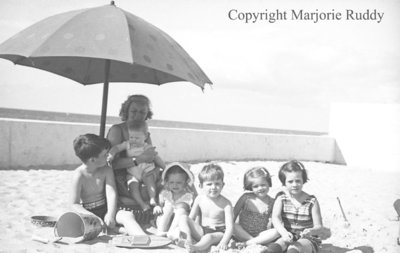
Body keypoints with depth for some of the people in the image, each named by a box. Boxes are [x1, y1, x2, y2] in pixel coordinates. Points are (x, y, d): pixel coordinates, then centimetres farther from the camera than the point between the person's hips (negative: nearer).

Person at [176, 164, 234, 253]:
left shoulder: (225, 203, -10)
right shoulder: (200, 199, 2)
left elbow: (229, 226, -17)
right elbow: (191, 218, 11)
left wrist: (224, 242, -34)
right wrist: (184, 230, -5)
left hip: (218, 233, -5)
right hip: (201, 231, 5)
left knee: (209, 237, -39)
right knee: (183, 219, -12)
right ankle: (189, 240, -33)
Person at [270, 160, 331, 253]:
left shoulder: (311, 201, -1)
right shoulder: (281, 197, 1)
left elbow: (319, 227, -3)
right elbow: (275, 218, -15)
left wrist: (311, 231, -28)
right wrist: (284, 233, -35)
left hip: (307, 239, -2)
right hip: (288, 238, 2)